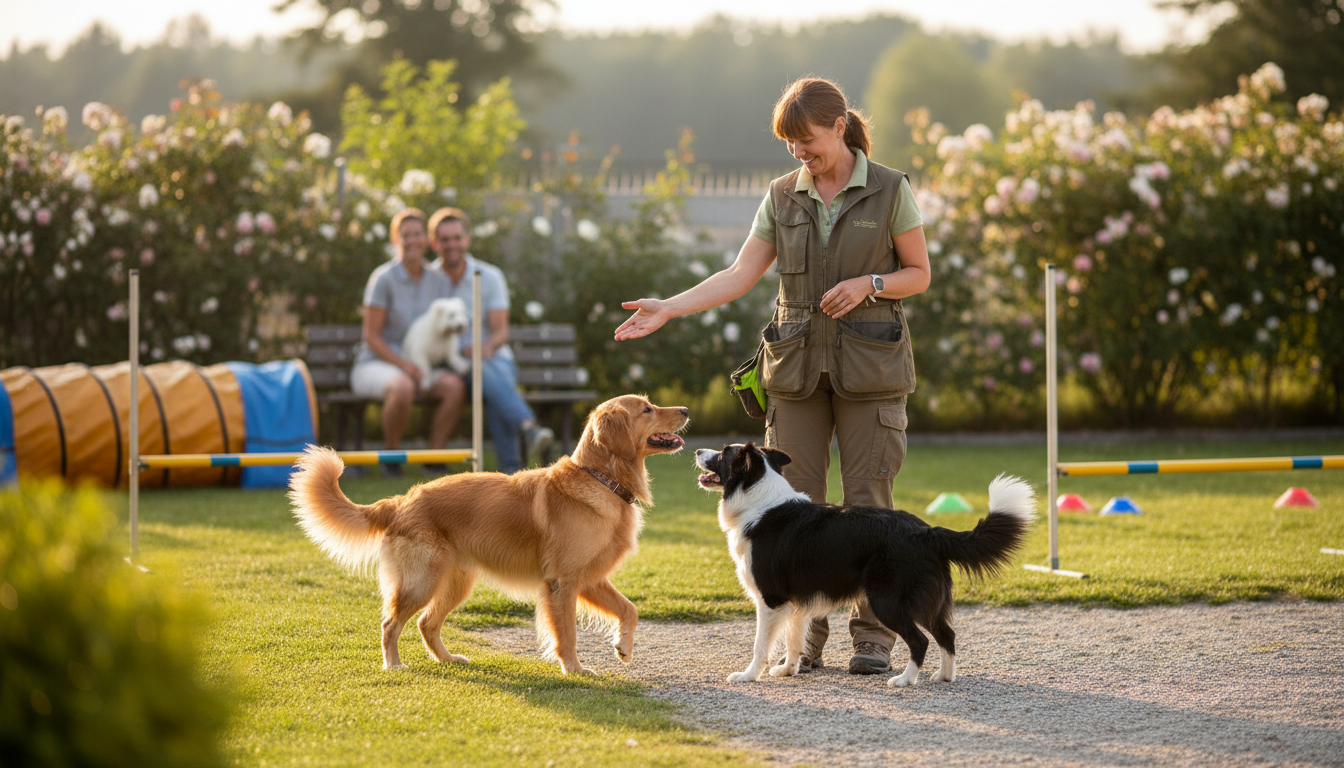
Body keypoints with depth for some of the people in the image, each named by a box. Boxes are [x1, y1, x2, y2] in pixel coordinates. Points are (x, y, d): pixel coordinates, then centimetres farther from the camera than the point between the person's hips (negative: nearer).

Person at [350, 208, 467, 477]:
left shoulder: (439, 281, 5)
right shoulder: (383, 278, -11)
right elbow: (371, 336, -11)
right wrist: (404, 365, -22)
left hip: (418, 367, 5)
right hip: (375, 364, -5)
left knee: (455, 385, -27)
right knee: (403, 387, -40)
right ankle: (391, 454, -16)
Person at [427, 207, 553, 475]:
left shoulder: (490, 277, 6)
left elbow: (501, 332, -1)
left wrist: (486, 346, -26)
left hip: (495, 359, 1)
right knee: (486, 373, -36)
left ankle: (510, 465, -44)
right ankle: (527, 427, -61)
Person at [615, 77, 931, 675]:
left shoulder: (889, 190, -2)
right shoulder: (783, 196, 6)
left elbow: (919, 274, 3)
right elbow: (740, 275, 2)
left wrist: (868, 285, -16)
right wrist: (667, 309, -9)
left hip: (870, 364, -3)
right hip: (798, 363, 3)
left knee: (868, 501, -4)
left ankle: (873, 636, 4)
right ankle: (802, 637, 9)